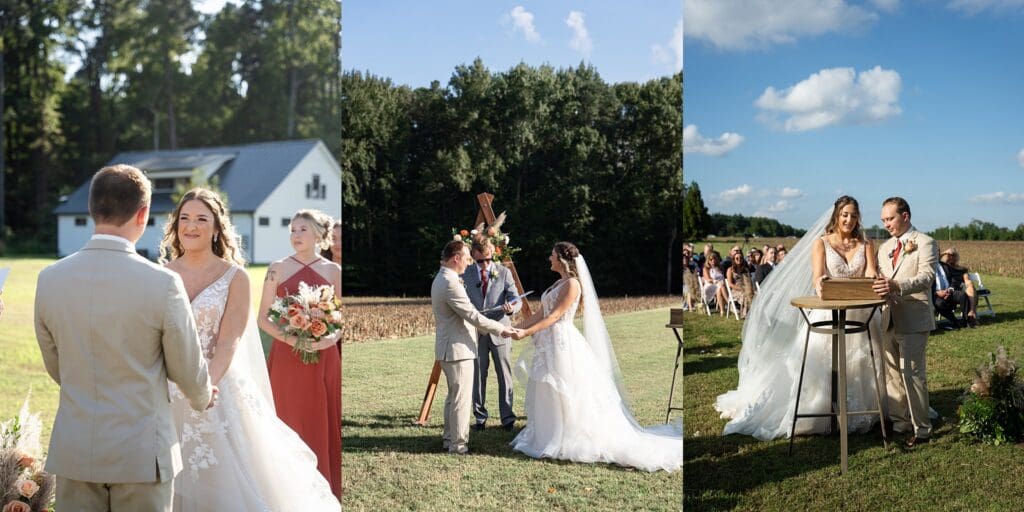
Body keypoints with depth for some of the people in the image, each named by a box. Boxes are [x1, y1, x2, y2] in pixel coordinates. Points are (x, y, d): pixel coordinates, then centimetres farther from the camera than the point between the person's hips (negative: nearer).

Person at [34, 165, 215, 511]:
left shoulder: (49, 279, -4)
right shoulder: (162, 283, -16)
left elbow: (55, 367, 10)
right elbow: (188, 370, -4)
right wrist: (202, 397, 19)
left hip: (73, 452, 4)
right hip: (140, 455, -3)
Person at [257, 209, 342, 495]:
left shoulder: (333, 271, 5)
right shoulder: (278, 269, 3)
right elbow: (263, 318, 2)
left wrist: (331, 338, -12)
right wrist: (289, 338, -13)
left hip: (324, 359, 1)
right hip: (285, 357, 0)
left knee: (322, 423, 4)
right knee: (287, 423, 3)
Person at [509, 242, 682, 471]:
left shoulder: (572, 284, -13)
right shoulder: (559, 283, 14)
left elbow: (554, 316, -18)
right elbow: (542, 313, 13)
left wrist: (527, 332, -22)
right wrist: (517, 326, 8)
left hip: (562, 343, -9)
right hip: (549, 344, 9)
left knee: (564, 396, -1)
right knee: (546, 395, 14)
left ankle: (562, 442, 7)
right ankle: (547, 437, 24)